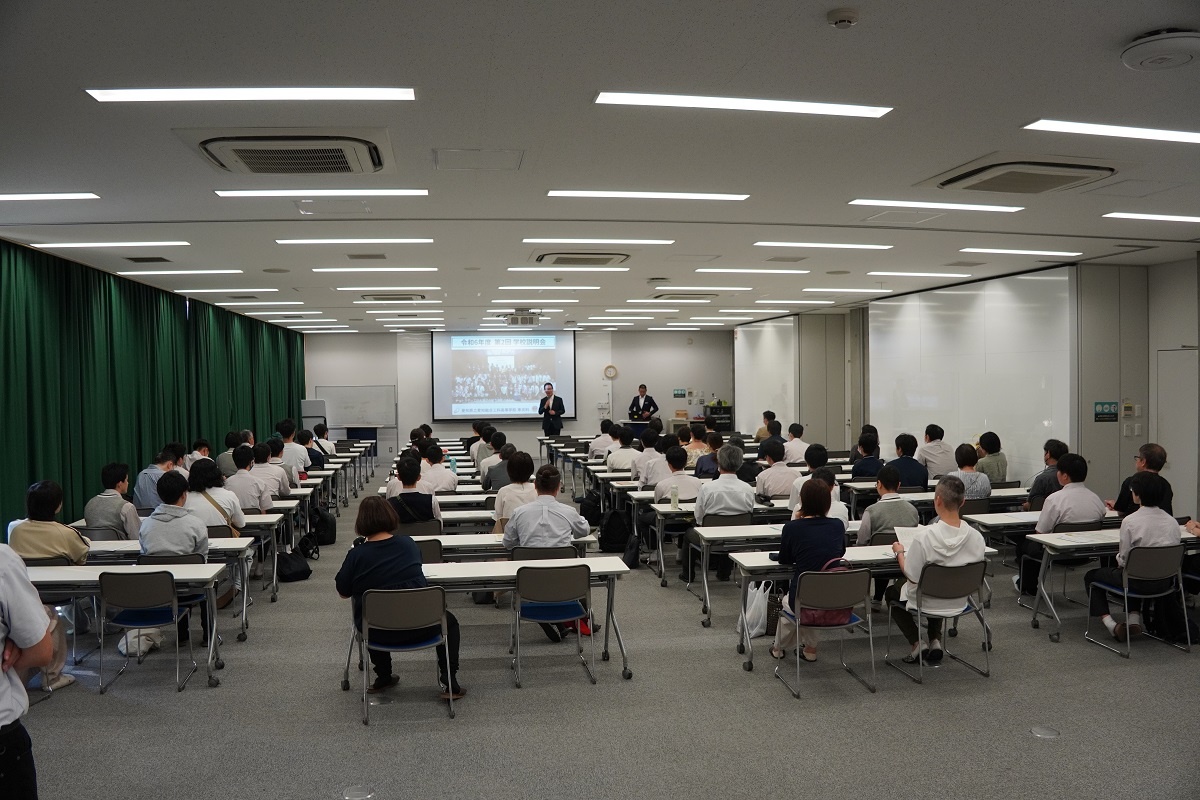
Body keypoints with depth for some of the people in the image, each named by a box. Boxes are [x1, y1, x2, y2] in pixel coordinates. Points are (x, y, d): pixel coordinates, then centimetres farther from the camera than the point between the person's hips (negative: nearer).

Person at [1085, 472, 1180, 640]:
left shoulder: (1130, 521, -19)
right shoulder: (1172, 521, -3)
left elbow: (1124, 559, -15)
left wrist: (1118, 558, 8)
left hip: (1139, 582, -6)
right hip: (1164, 582, 6)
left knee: (1091, 576, 20)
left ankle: (1111, 624, 8)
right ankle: (1135, 619, 23)